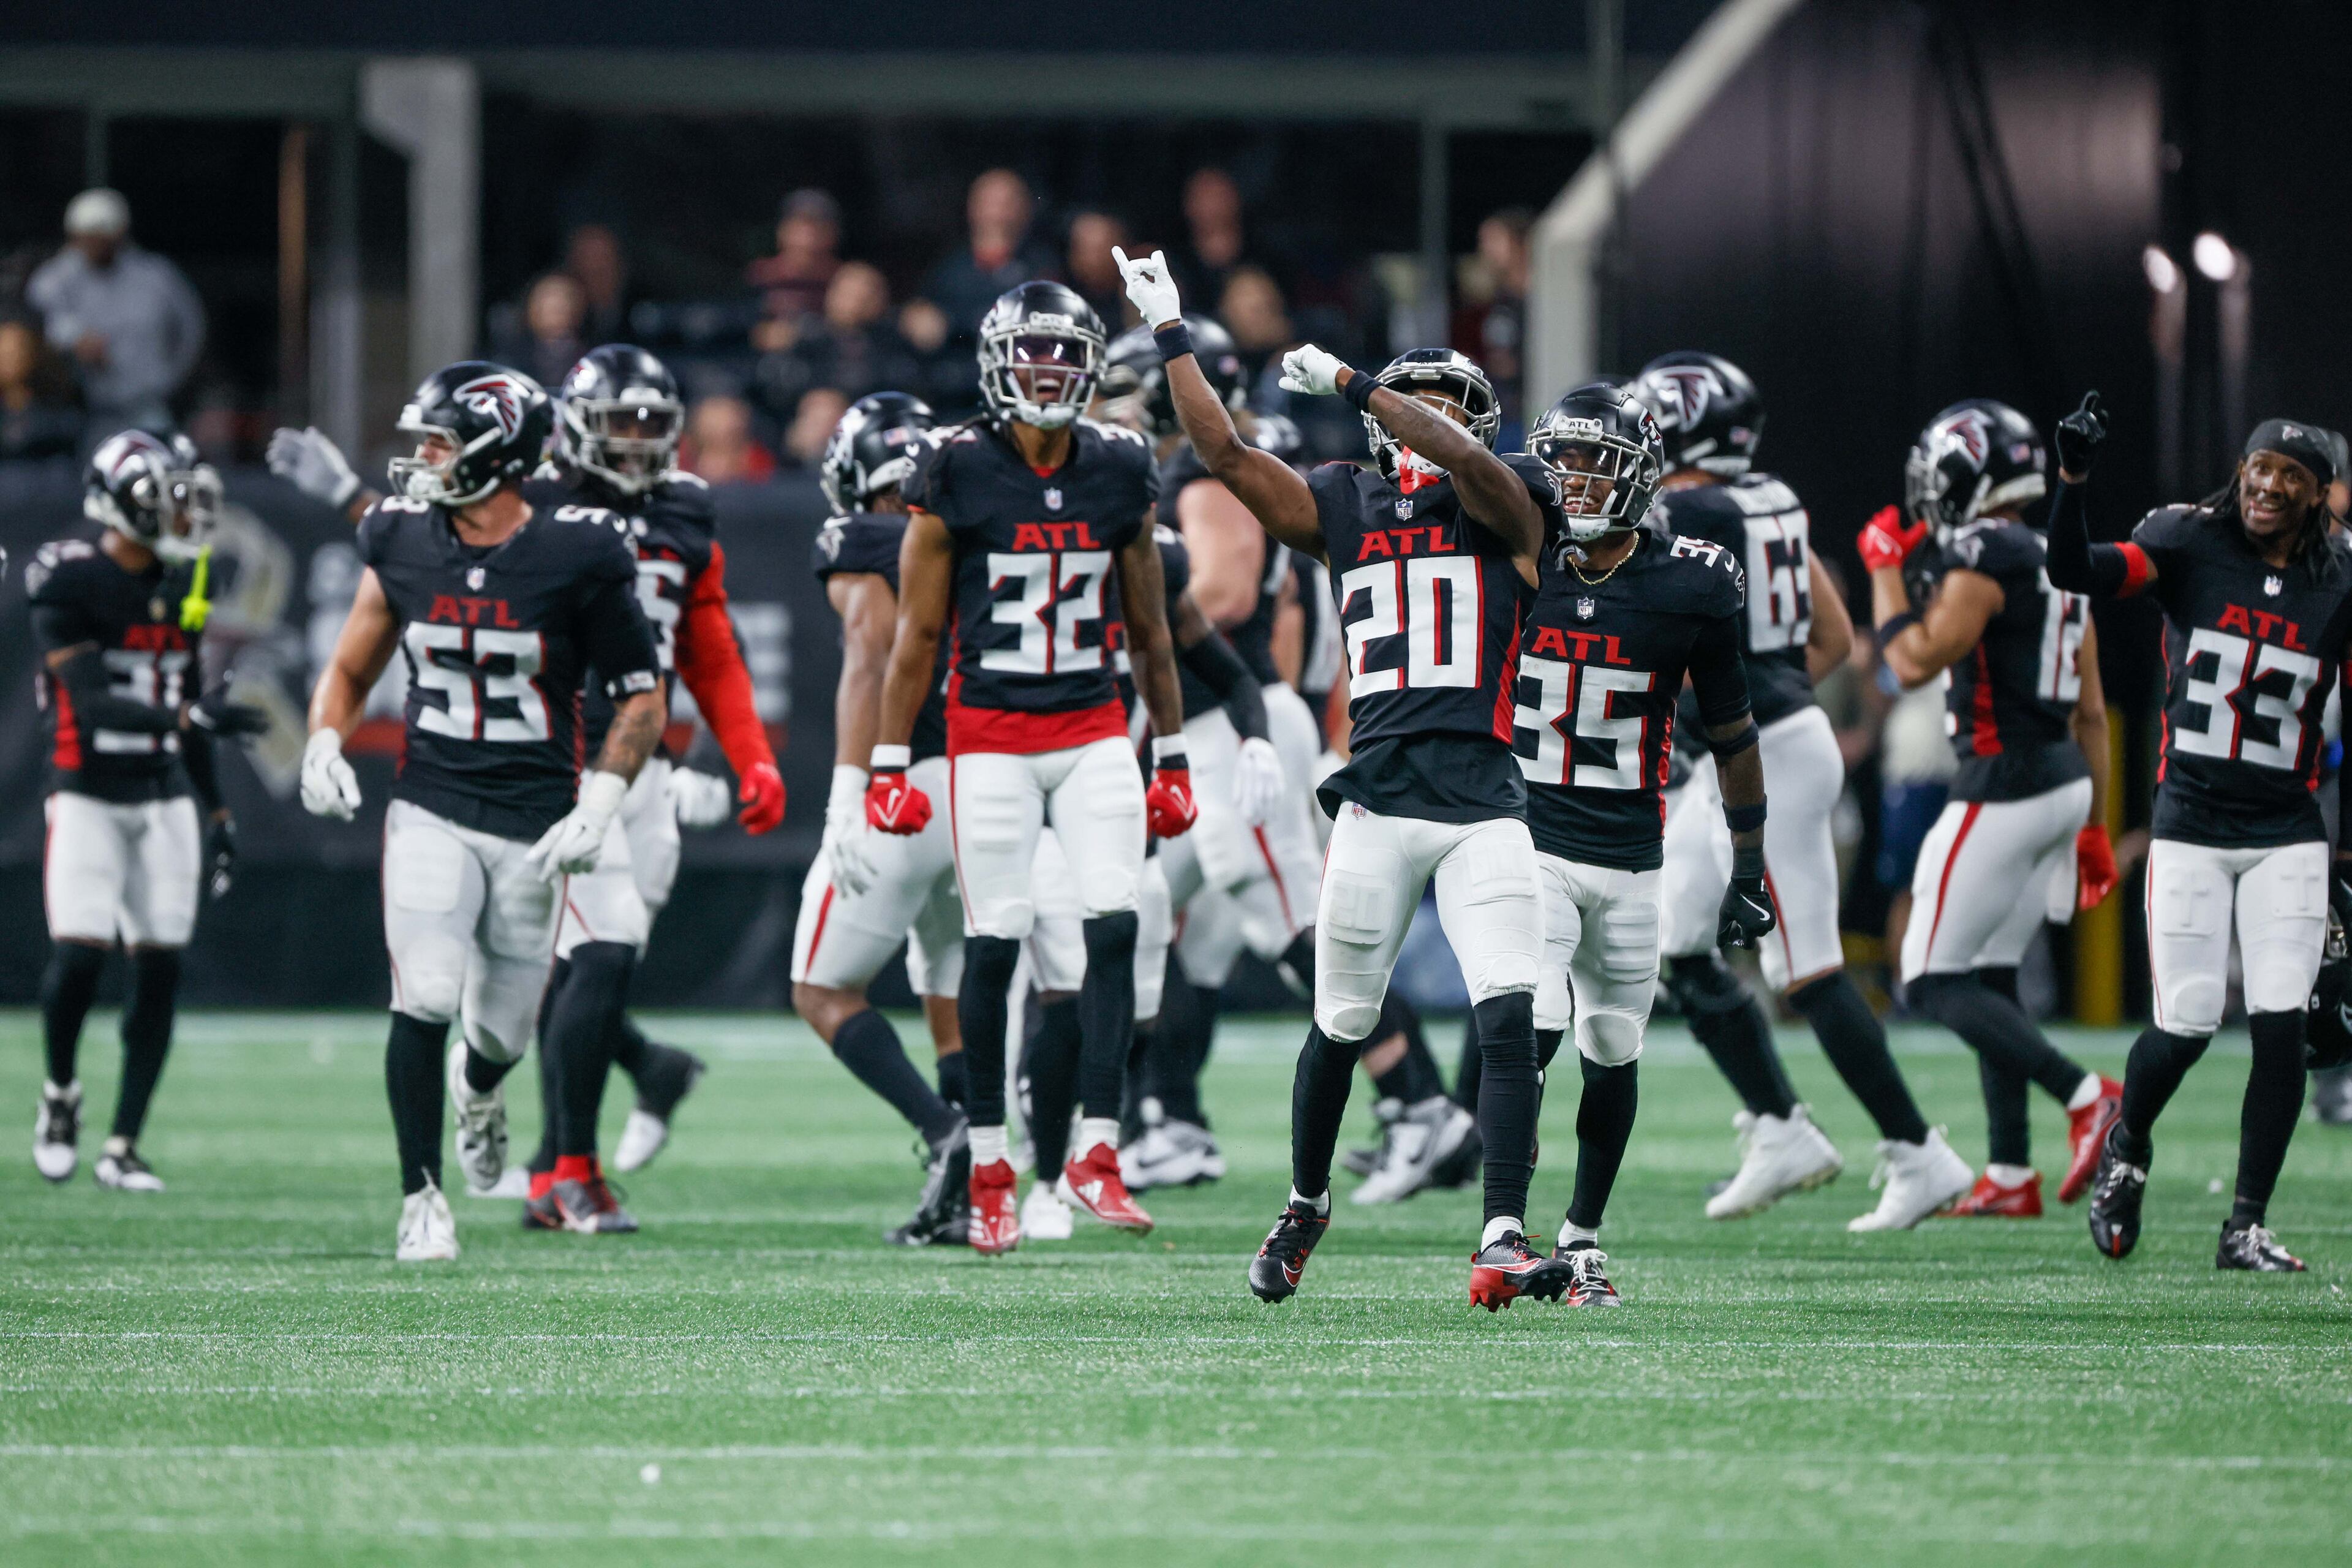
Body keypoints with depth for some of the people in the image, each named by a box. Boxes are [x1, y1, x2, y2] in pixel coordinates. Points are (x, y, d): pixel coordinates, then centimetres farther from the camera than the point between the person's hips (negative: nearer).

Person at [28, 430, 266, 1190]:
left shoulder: (181, 586, 9)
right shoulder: (70, 586, -12)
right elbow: (93, 702, -20)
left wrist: (217, 814, 18)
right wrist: (190, 717, -30)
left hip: (165, 799, 5)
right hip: (88, 794, -5)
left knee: (159, 969, 0)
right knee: (79, 955, -15)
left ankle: (123, 1148, 7)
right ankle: (60, 1096, 14)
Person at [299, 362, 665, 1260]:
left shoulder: (575, 559, -9)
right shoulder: (403, 547, 1)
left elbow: (640, 698, -2)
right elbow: (350, 671, 15)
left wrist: (596, 808, -12)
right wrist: (324, 748, -5)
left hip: (534, 824, -1)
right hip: (432, 809, 1)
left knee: (501, 1032, 8)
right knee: (425, 1001, -18)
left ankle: (478, 1094, 46)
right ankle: (421, 1196, -6)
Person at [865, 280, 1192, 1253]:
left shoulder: (1118, 473, 5)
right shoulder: (956, 476, -5)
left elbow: (1149, 629, 14)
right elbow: (916, 633, -1)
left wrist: (1173, 754, 14)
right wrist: (889, 764, -3)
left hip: (1094, 734, 3)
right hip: (991, 739, -3)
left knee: (1115, 926, -10)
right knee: (994, 944, -3)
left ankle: (1096, 1154, -5)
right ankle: (988, 1168, 7)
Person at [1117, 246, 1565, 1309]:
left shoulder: (1505, 508, 6)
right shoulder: (1345, 511, 14)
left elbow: (1465, 461, -15)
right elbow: (1224, 453, 13)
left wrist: (1351, 384, -13)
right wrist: (1170, 335, 14)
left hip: (1486, 807, -2)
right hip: (1377, 801, 2)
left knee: (1510, 1022, -14)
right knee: (1340, 1026, 11)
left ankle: (1503, 1243, -17)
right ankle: (1305, 1207, 33)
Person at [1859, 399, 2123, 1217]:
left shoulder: (1982, 559, -14)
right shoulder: (2062, 567, 14)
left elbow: (1914, 663, -16)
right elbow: (2090, 712, 16)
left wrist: (1886, 568, -3)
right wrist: (2093, 826, 21)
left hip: (2002, 789, -9)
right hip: (2065, 782, 9)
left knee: (1934, 982, -4)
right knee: (1990, 973, 15)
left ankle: (2085, 1095, -17)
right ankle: (2010, 1175, 12)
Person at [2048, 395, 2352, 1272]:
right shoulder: (2189, 545, -3)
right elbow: (2074, 572, -18)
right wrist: (2073, 479, -32)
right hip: (2190, 828, -2)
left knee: (2279, 1026, -9)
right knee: (2185, 1026, -5)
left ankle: (2246, 1230, 2)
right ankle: (2126, 1150, 28)